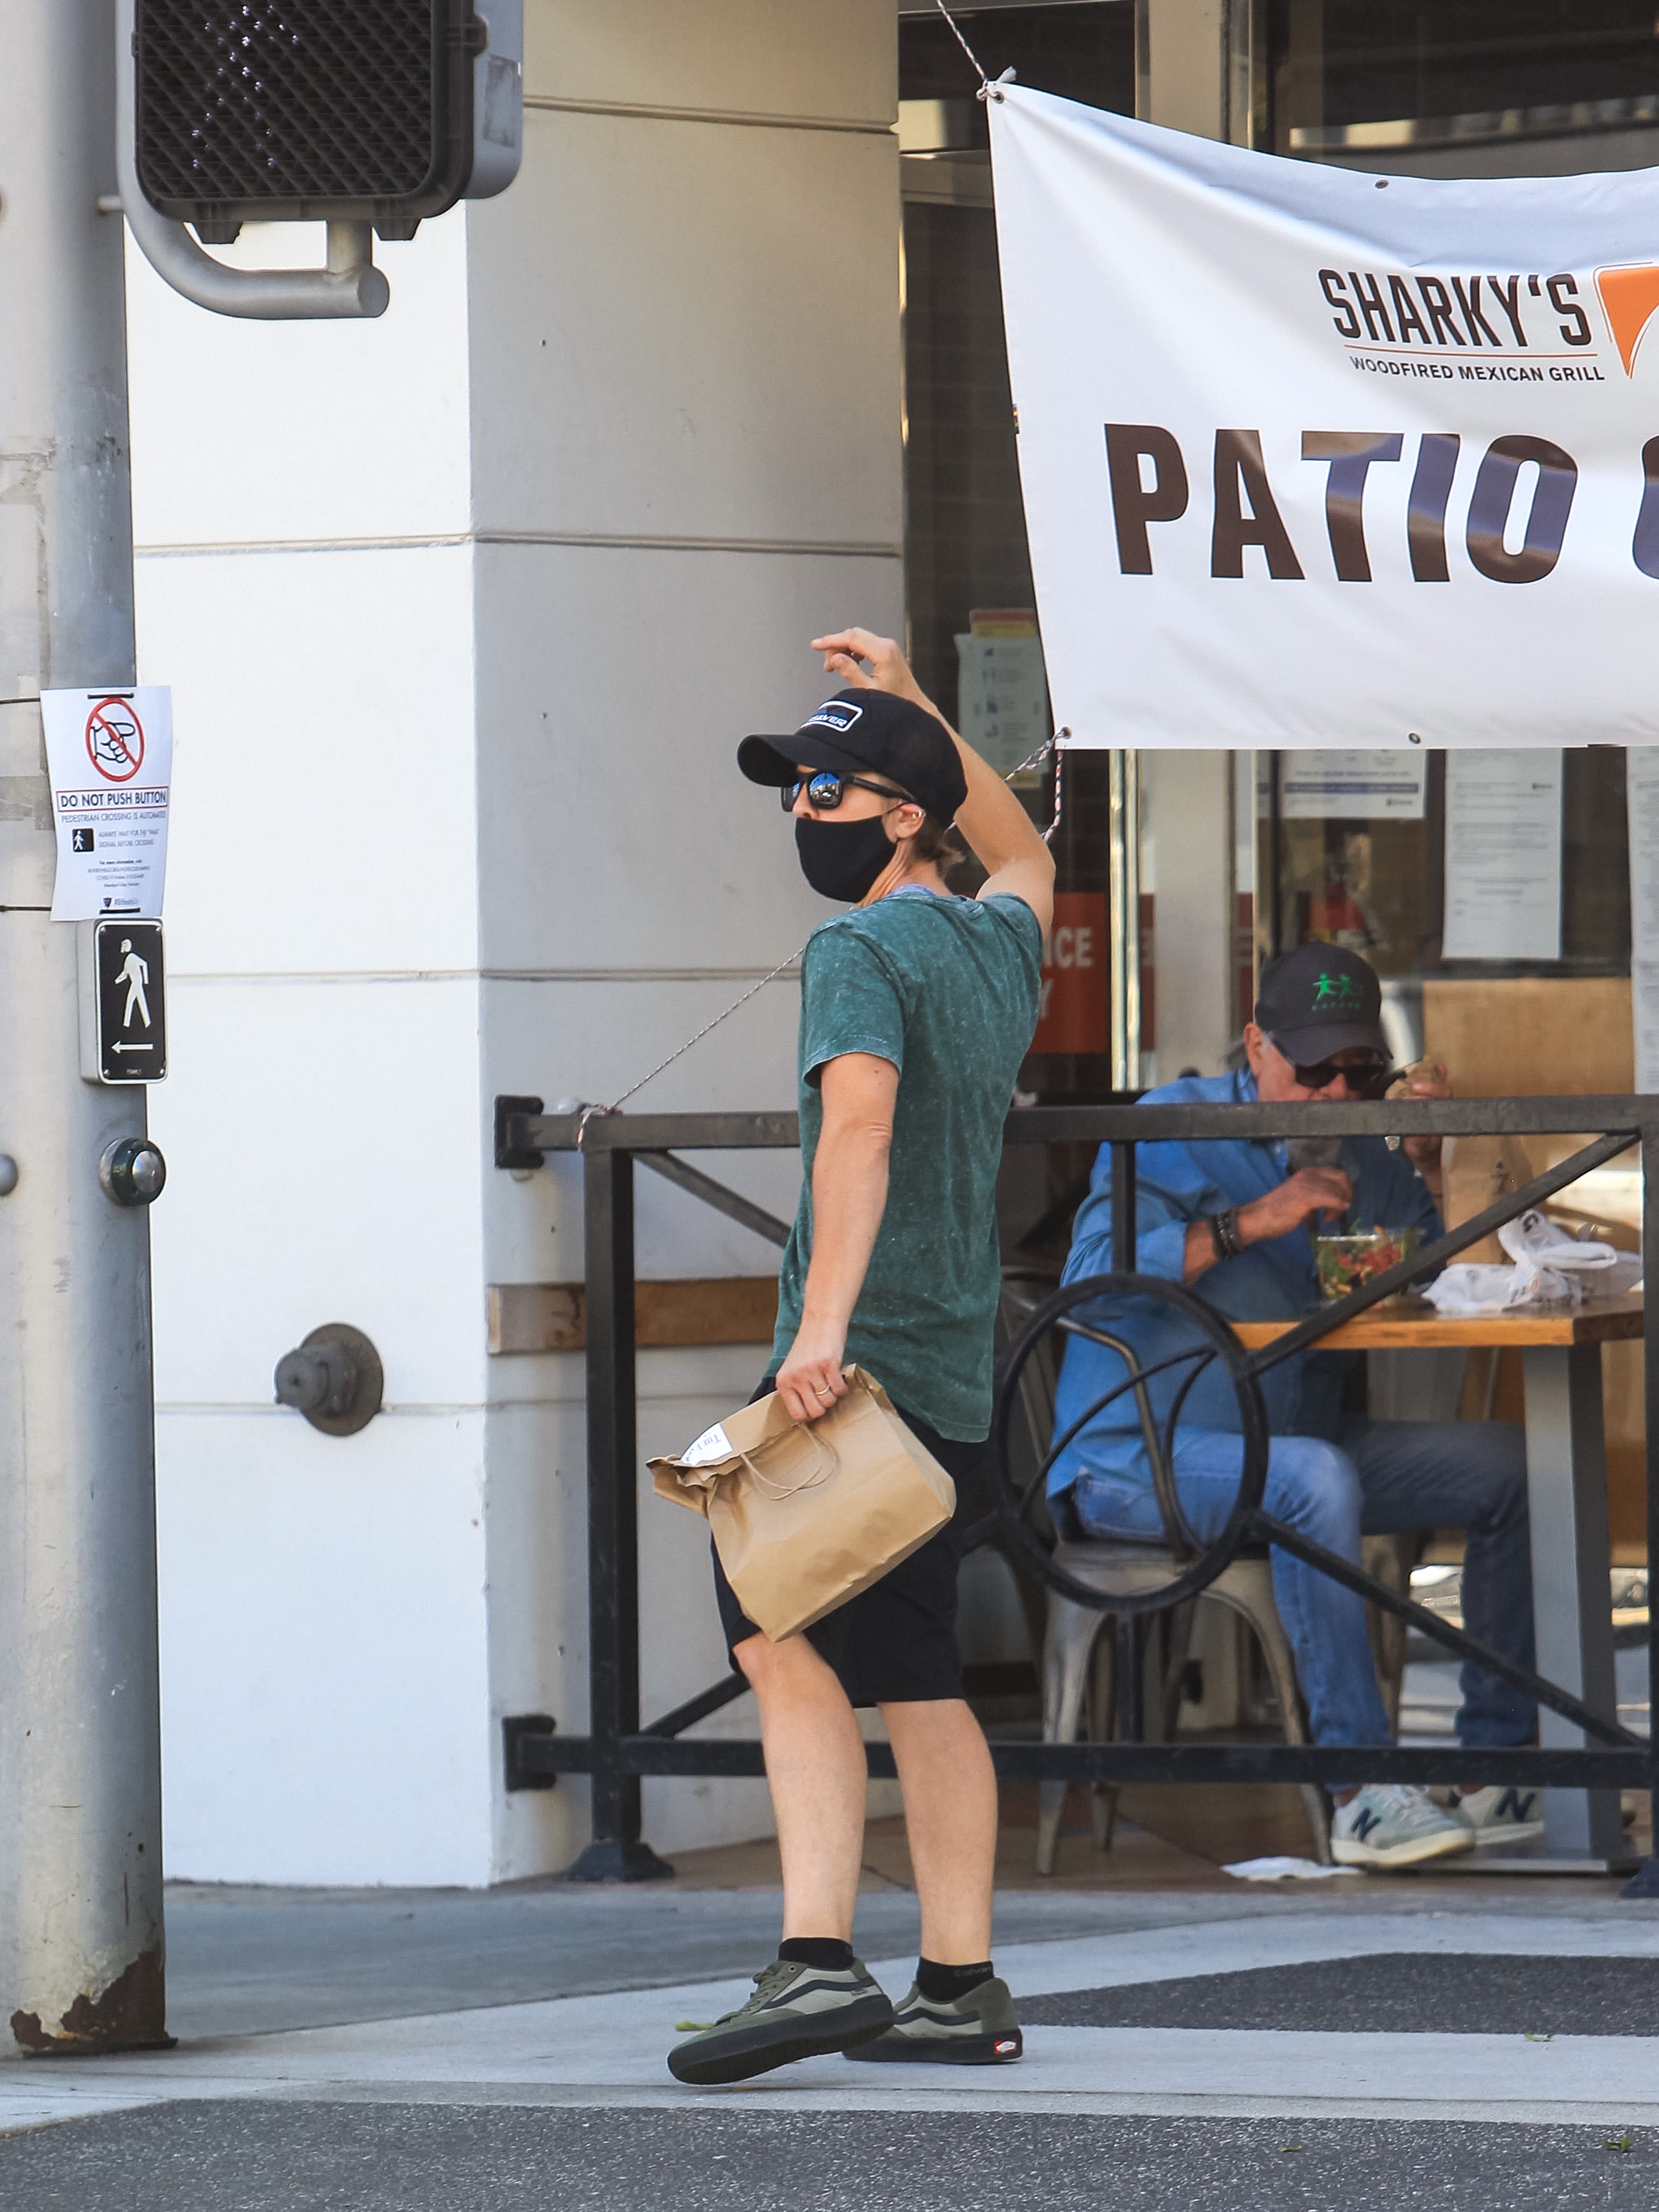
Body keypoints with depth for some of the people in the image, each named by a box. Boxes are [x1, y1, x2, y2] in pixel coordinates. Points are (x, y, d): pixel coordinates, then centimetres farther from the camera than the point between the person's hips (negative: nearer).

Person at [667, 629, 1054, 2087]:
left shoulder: (862, 951, -8)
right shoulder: (998, 942, 17)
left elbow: (860, 1120, -26)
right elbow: (1026, 858, 42)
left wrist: (825, 1318, -36)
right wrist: (917, 708, 40)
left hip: (860, 1364, -9)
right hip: (960, 1388, 9)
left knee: (787, 1638, -16)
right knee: (918, 1679, 13)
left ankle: (819, 1962, -29)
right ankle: (961, 1993, 15)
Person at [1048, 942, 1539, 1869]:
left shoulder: (1360, 1156, 12)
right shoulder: (1175, 1127, -6)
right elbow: (1094, 1277, -20)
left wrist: (1428, 1170, -6)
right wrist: (1252, 1222, -24)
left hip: (1297, 1440, 7)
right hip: (1137, 1460, -7)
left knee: (1508, 1466, -6)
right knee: (1315, 1480, -37)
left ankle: (1497, 1755, -5)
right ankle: (1361, 1795, -37)